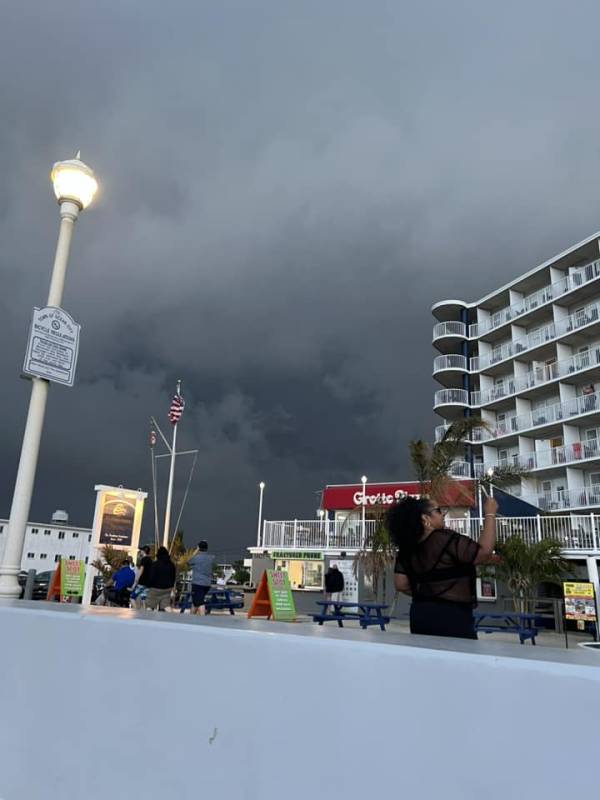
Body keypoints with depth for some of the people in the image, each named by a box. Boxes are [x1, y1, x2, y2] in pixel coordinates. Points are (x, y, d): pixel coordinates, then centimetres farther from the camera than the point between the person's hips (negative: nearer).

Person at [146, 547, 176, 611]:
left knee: (150, 608, 6)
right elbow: (173, 577, 13)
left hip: (156, 588, -5)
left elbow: (152, 577, -13)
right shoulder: (171, 565, 5)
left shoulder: (155, 564, -13)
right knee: (163, 608, 4)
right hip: (167, 589, 5)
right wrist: (171, 586, 23)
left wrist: (149, 586, 2)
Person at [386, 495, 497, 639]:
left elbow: (401, 583, 6)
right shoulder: (445, 539, -16)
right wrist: (490, 514, -10)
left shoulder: (408, 548, 5)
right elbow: (484, 551, -17)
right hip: (450, 616, -8)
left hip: (421, 613, 8)